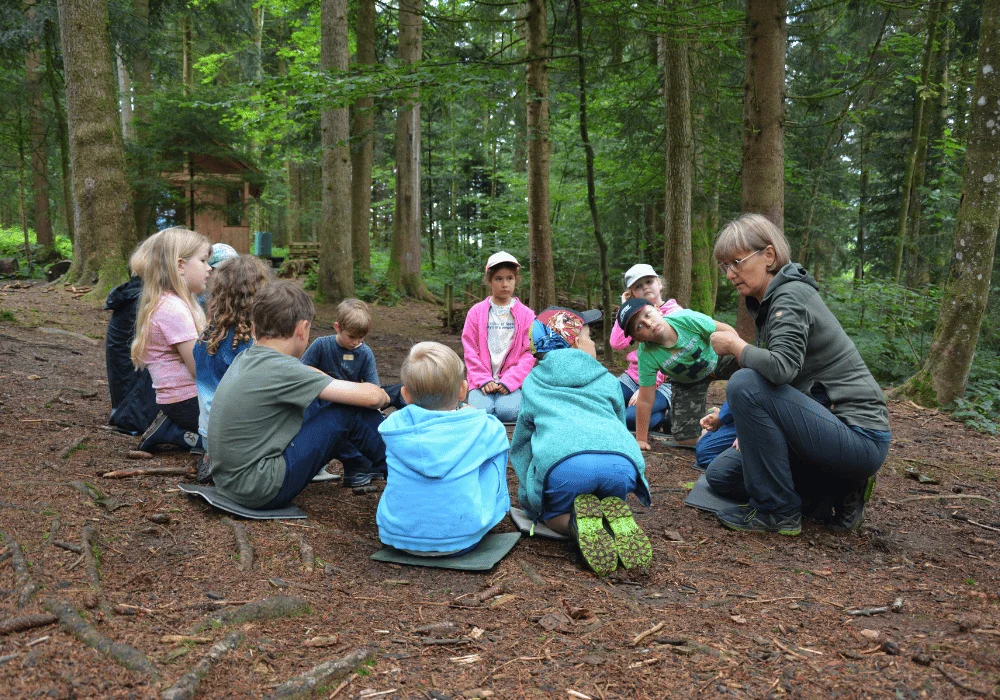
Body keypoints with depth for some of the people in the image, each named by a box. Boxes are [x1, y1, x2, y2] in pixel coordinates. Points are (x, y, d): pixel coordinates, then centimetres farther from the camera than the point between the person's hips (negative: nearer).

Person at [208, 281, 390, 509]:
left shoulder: (244, 359, 5)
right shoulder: (280, 369, -21)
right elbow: (370, 396, -20)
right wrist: (383, 396, 4)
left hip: (230, 480, 9)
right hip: (261, 491, -9)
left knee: (318, 401, 17)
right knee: (351, 411, -8)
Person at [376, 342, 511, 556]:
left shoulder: (393, 426, -4)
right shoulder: (480, 427, -8)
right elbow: (497, 434, 14)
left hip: (398, 535, 2)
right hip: (462, 539, -2)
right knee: (494, 456, 15)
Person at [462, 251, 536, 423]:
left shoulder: (526, 314, 6)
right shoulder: (476, 312, 8)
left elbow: (530, 353, 0)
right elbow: (470, 350, 4)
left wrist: (509, 381, -11)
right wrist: (483, 380, -8)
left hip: (512, 381, 0)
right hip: (482, 381, 0)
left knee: (508, 410, -28)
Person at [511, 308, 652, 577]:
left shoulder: (532, 383, 29)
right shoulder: (607, 380, 30)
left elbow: (520, 442, 36)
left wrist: (528, 489, 46)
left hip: (562, 466, -2)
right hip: (621, 462, 2)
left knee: (547, 508, 26)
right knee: (609, 498, 32)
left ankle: (578, 522, -7)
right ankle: (617, 518, -2)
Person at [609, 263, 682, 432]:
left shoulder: (674, 312, -4)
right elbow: (617, 343, -2)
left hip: (661, 381, -6)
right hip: (634, 375, 6)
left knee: (630, 417, -30)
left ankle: (665, 417, 0)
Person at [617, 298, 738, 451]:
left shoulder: (687, 319, -35)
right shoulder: (646, 355, -32)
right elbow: (645, 401, -23)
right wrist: (641, 439, -18)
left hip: (718, 357, 0)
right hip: (688, 383, 0)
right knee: (686, 439, -11)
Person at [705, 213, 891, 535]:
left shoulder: (790, 296, -17)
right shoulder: (764, 302, 11)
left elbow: (782, 367, -35)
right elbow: (773, 376, 16)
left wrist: (735, 346, -17)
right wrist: (750, 429, 7)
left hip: (859, 437, -10)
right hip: (827, 424, 10)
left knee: (745, 383, -26)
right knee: (720, 473, 9)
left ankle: (776, 511, -13)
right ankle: (834, 495, 7)